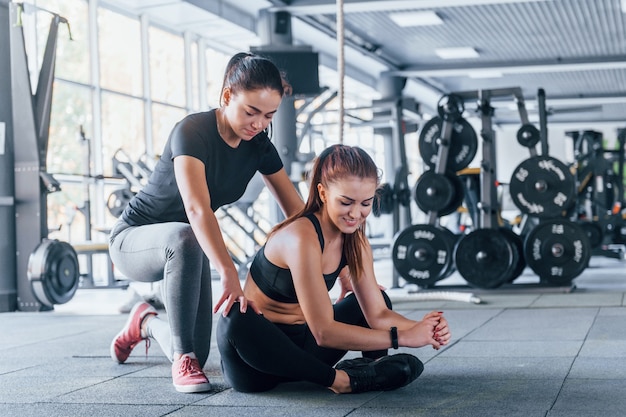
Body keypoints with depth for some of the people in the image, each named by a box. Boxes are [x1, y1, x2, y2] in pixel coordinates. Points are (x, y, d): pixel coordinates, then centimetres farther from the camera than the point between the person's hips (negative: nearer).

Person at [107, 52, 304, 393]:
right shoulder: (193, 131, -28)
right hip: (134, 239, -6)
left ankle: (146, 323, 34)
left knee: (197, 354, -1)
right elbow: (197, 209, -42)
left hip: (190, 245, 6)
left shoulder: (259, 146, -9)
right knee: (183, 238, -41)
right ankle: (183, 361, -28)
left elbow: (298, 213, -8)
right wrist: (228, 273, -54)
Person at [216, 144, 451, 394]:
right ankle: (338, 379, -27)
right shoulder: (302, 238, -27)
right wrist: (403, 337, -29)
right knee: (236, 322, -41)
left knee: (379, 298, 16)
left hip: (300, 343, 8)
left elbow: (377, 313, -2)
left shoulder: (355, 241, -1)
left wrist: (420, 328, -23)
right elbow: (323, 332, -28)